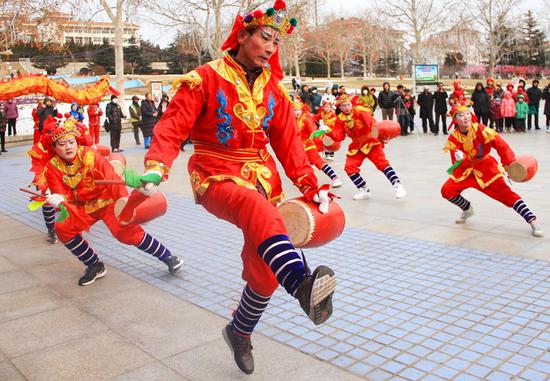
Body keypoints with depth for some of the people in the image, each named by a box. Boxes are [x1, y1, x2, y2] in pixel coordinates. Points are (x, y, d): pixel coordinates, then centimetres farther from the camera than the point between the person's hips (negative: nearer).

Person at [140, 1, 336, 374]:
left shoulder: (273, 89, 8)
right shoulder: (205, 78, -7)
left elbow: (289, 143, 8)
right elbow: (172, 128, -12)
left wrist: (311, 186, 0)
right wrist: (155, 169, -29)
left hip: (263, 178, 5)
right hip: (217, 177, -5)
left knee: (264, 271, 5)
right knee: (258, 209, -40)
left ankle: (240, 333, 32)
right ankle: (302, 286, -60)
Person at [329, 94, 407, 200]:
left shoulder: (360, 111, -16)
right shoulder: (340, 119, 0)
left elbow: (372, 123, -28)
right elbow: (339, 136, -5)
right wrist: (329, 132, -23)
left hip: (371, 142, -6)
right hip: (356, 146, 6)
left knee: (382, 163, -19)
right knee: (349, 167, -3)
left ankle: (397, 185, -19)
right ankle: (364, 190, 10)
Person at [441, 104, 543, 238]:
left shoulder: (480, 129, -19)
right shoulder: (453, 138, -11)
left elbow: (501, 145, -24)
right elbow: (457, 163, -12)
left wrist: (510, 163, -35)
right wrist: (461, 159, -35)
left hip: (486, 168, -3)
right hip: (466, 169, 3)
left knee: (504, 192, -17)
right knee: (447, 190, -10)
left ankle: (532, 221, -16)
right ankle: (467, 209, 20)